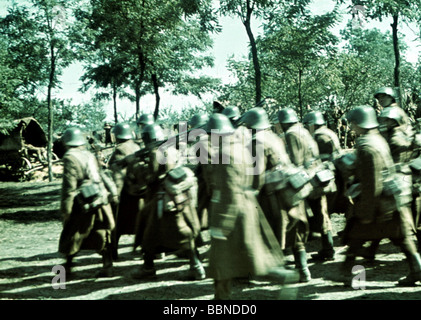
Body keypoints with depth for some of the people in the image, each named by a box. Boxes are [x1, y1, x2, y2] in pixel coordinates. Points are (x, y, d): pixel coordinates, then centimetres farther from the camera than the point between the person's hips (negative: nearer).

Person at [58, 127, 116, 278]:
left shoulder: (70, 158, -9)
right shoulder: (90, 155, 12)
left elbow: (69, 186, -14)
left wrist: (65, 209, -11)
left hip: (83, 204, -6)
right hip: (101, 201, 6)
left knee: (71, 235, 10)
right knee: (102, 235, 11)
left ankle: (68, 266, 21)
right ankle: (107, 266, 10)